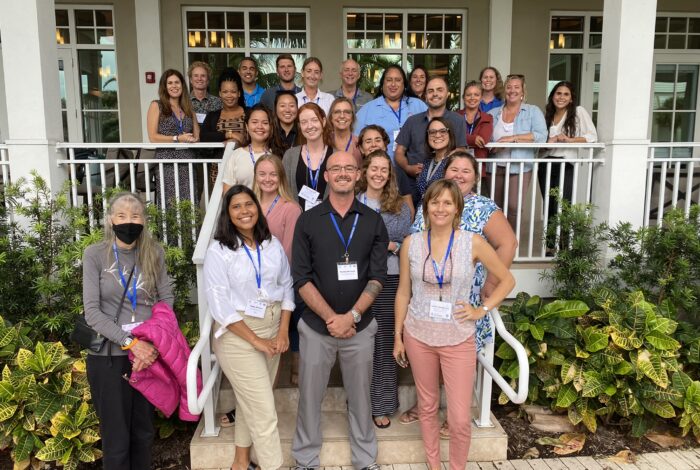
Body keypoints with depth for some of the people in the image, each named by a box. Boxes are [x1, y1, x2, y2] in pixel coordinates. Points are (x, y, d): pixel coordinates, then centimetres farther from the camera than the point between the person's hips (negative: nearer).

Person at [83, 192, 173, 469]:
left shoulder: (154, 253, 2)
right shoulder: (95, 255, -6)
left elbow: (166, 299, 4)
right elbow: (92, 312, -10)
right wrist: (130, 342, -19)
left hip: (148, 352, 3)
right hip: (109, 356, -3)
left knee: (144, 432, 15)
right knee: (116, 438, 6)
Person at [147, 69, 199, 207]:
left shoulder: (188, 108, 19)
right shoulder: (157, 106, 6)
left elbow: (197, 136, 16)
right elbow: (153, 137, -4)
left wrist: (192, 140, -5)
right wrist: (178, 139, -11)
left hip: (188, 162, 4)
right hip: (166, 163, -4)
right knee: (169, 205, -10)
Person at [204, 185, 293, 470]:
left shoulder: (272, 244, 2)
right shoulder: (218, 251, -12)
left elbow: (287, 286, 7)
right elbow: (220, 306, -15)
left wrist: (283, 331, -4)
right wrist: (257, 341, -15)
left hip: (273, 329, 5)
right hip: (238, 335, -5)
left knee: (250, 402, 19)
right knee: (264, 411, -3)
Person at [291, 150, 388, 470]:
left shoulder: (373, 221, 1)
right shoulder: (308, 221, -2)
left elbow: (377, 276, -3)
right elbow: (301, 278, -5)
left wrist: (351, 316, -14)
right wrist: (330, 317, -14)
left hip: (360, 327, 1)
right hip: (315, 327, 0)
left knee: (360, 396, 13)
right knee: (310, 396, 10)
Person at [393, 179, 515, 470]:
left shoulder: (473, 243, -7)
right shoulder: (411, 243, -3)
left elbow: (507, 280, 4)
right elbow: (403, 292, 5)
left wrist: (482, 309, -5)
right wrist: (398, 335, 6)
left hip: (458, 339, -1)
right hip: (418, 336, 2)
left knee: (460, 418, 1)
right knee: (427, 406, 15)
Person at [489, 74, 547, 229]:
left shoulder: (533, 111, 5)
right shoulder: (493, 113, 14)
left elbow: (541, 136, -10)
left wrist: (513, 138, -16)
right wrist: (493, 147, -12)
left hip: (520, 167, -3)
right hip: (496, 167, 3)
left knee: (514, 207, -13)